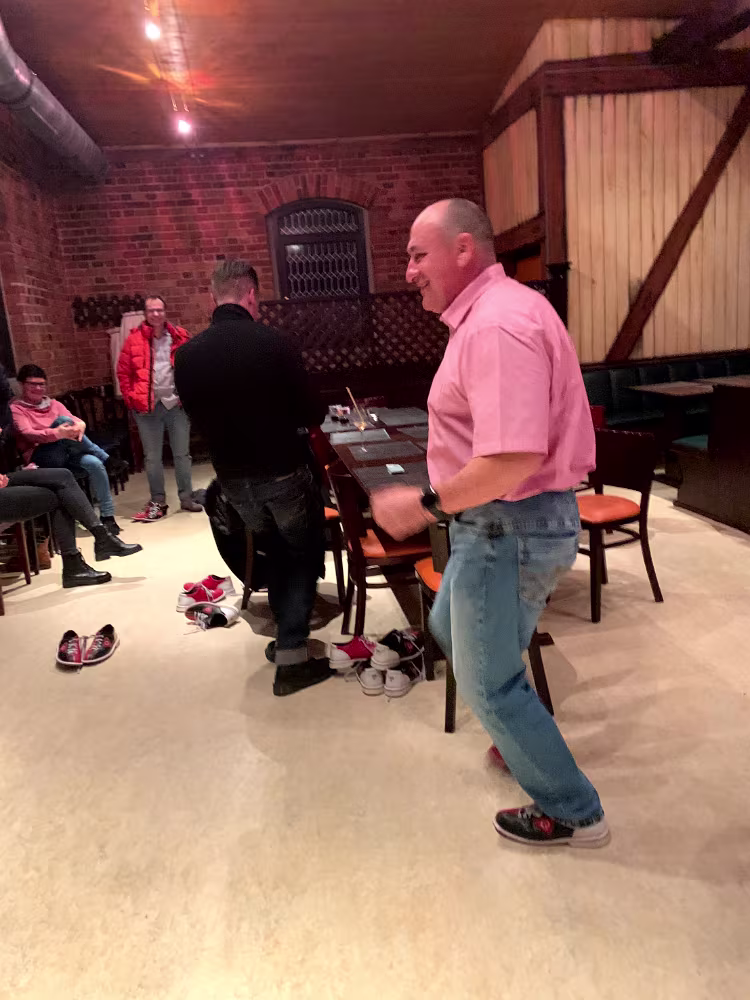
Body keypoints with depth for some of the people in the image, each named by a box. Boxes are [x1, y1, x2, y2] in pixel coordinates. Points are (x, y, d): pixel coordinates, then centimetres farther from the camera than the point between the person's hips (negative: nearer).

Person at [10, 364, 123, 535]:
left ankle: (107, 516, -18)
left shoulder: (54, 404, 22)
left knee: (94, 463, -29)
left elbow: (76, 419, 4)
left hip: (66, 455, 5)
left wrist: (79, 426, -24)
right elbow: (28, 434, -13)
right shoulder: (15, 409, 7)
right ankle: (106, 459, -18)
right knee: (63, 420, -29)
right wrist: (58, 433, -33)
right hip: (41, 459, -5)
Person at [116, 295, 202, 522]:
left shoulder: (180, 337, 3)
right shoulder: (134, 339, 0)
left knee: (182, 453, 8)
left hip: (176, 403, 1)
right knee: (152, 457, 5)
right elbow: (123, 371, 1)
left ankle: (186, 497, 20)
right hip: (147, 407, -1)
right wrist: (132, 399, -5)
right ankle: (158, 501, 15)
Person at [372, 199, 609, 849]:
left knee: (487, 683, 6)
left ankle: (571, 813, 27)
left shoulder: (496, 325, -23)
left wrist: (426, 505, -21)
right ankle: (525, 740, 47)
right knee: (450, 626, 28)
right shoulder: (496, 310, 11)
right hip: (505, 520, 11)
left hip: (509, 526, -11)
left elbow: (512, 459, -33)